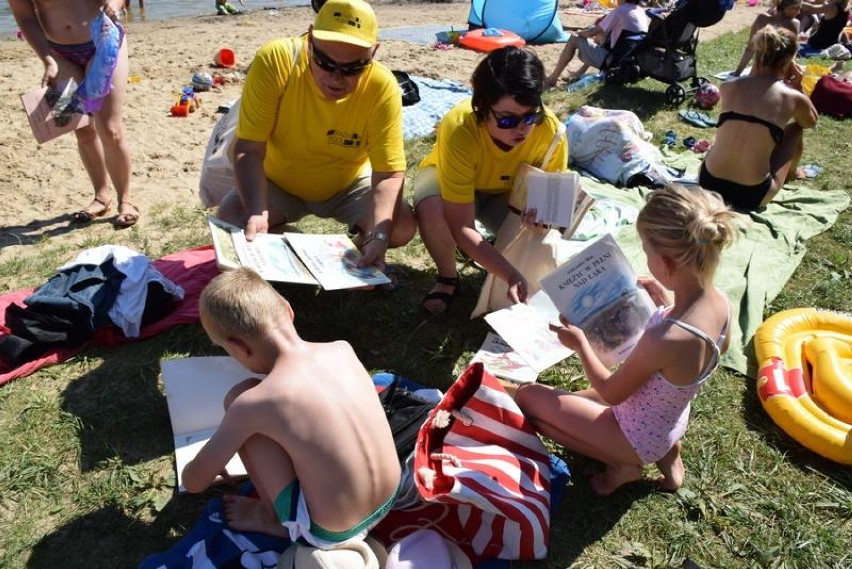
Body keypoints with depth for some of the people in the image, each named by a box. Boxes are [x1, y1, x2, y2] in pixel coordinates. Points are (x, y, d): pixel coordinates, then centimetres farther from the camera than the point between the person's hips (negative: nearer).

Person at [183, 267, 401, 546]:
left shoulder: (253, 402, -21)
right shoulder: (343, 349, -7)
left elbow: (193, 481, -3)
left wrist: (215, 461, 20)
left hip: (329, 533, -5)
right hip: (388, 502, 5)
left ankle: (274, 520, 13)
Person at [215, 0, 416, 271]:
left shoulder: (382, 86, -27)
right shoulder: (275, 61, -29)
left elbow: (389, 173, -25)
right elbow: (249, 151, -26)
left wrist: (378, 236, -41)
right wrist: (257, 213, -43)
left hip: (348, 186, 0)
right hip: (279, 183, 0)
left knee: (403, 226, -23)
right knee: (231, 215, -26)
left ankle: (357, 251, 11)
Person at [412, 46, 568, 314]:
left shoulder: (550, 129, -31)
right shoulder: (459, 130, -39)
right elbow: (461, 227, -38)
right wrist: (511, 275, -47)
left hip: (508, 192, 2)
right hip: (446, 176, -2)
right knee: (431, 209, -36)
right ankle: (448, 279, -5)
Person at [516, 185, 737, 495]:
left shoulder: (662, 339, -41)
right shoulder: (720, 303, -18)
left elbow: (611, 392, -21)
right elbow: (714, 349, 8)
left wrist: (580, 343, -7)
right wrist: (666, 304, 5)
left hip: (639, 438, -8)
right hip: (670, 422, 8)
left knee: (527, 397, -2)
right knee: (573, 399, 28)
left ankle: (622, 466, 4)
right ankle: (664, 453, 16)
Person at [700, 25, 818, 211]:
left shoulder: (727, 87, 1)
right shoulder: (793, 97, -5)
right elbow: (811, 122, 22)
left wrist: (754, 72, 20)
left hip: (708, 183, 3)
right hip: (751, 196, -2)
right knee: (795, 127, 22)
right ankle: (791, 174, 52)